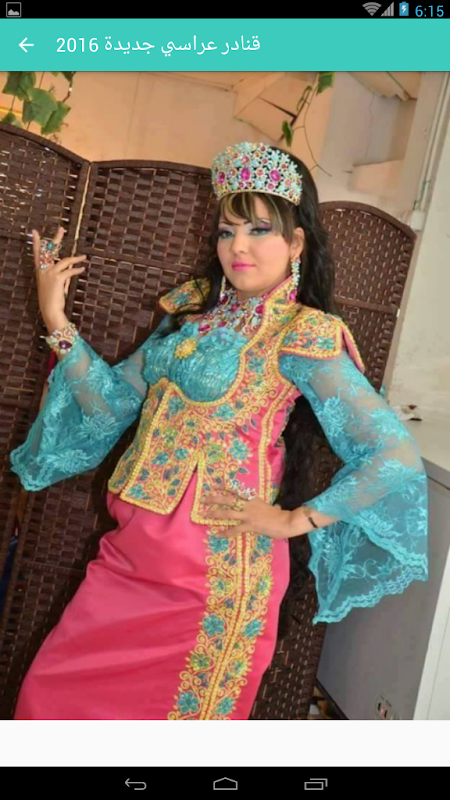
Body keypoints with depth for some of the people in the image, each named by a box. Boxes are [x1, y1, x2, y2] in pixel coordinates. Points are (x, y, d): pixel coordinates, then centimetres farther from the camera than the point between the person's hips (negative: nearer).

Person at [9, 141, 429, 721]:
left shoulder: (301, 338, -12)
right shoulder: (195, 314, 7)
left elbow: (396, 458, -17)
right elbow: (113, 401, 6)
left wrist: (294, 520, -13)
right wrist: (56, 319, -1)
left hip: (215, 572, -6)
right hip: (132, 552, 6)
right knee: (49, 695, 12)